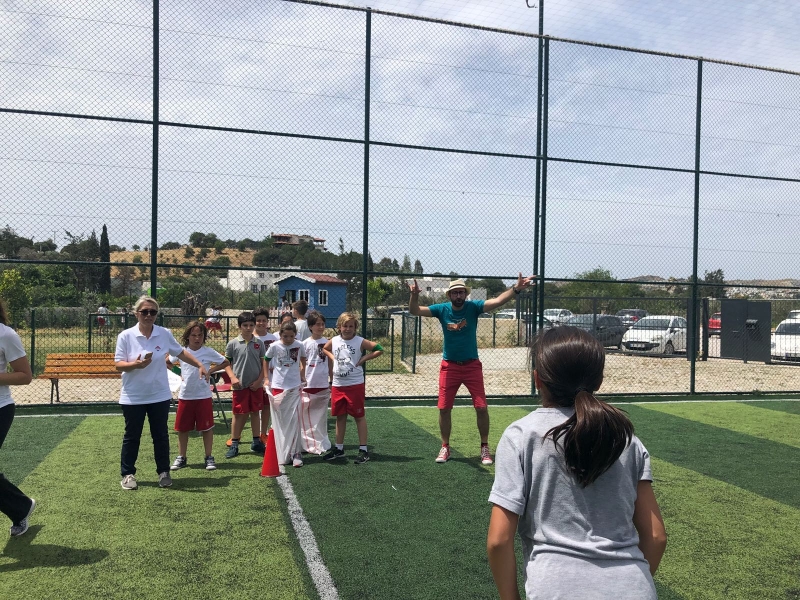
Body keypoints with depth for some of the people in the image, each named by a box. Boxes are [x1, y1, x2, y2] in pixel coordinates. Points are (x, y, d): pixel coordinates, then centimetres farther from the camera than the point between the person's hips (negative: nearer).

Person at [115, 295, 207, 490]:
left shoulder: (165, 334, -3)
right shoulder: (125, 336, -8)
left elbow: (181, 352, 12)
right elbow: (118, 364, -9)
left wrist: (200, 365, 7)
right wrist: (135, 365, -28)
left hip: (159, 396, 2)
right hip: (133, 397, -1)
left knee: (161, 435, 10)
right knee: (132, 436, 9)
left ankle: (164, 472, 22)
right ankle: (128, 474, 22)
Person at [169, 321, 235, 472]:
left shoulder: (208, 352, -5)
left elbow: (226, 362, 3)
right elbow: (168, 363, 17)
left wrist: (211, 370, -5)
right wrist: (179, 374, 3)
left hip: (203, 396, -2)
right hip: (185, 396, 2)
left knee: (207, 427, 3)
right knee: (182, 428, 10)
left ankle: (209, 457, 14)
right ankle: (181, 457, 23)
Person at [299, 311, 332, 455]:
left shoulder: (327, 343, 3)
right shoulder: (305, 344, -4)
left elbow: (330, 365, 9)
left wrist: (332, 383, 9)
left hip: (323, 386, 2)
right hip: (308, 385, -2)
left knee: (321, 417, 12)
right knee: (306, 417, 2)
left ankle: (322, 445, 21)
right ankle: (310, 445, 12)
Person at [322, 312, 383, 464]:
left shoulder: (360, 342, -9)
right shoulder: (334, 341, 4)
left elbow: (379, 349, -10)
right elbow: (324, 349, 24)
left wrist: (363, 359, -12)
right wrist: (333, 358, 7)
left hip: (355, 384, -4)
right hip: (337, 385, 5)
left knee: (359, 416, 2)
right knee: (340, 416, 13)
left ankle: (363, 450, 9)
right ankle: (339, 448, 25)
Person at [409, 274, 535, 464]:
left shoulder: (473, 307, -9)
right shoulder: (442, 309, -6)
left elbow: (497, 301, -24)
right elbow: (414, 311, -15)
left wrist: (516, 288, -41)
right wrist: (415, 295, -36)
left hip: (472, 365, -1)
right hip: (449, 366, 1)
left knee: (481, 407, -3)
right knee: (444, 408, 4)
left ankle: (485, 448, 15)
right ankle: (445, 447, 21)